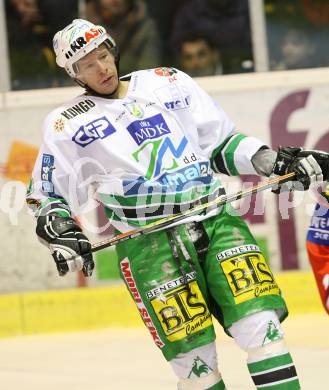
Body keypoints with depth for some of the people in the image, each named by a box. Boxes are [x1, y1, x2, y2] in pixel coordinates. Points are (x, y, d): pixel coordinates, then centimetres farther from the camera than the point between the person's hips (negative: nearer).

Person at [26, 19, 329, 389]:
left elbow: (222, 144, 18)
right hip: (148, 240, -2)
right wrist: (60, 233, -8)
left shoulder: (169, 82, 15)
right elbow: (46, 195, 12)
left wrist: (274, 160, 4)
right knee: (193, 353, -12)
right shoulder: (67, 124, 9)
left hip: (215, 220, 2)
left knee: (260, 321, -13)